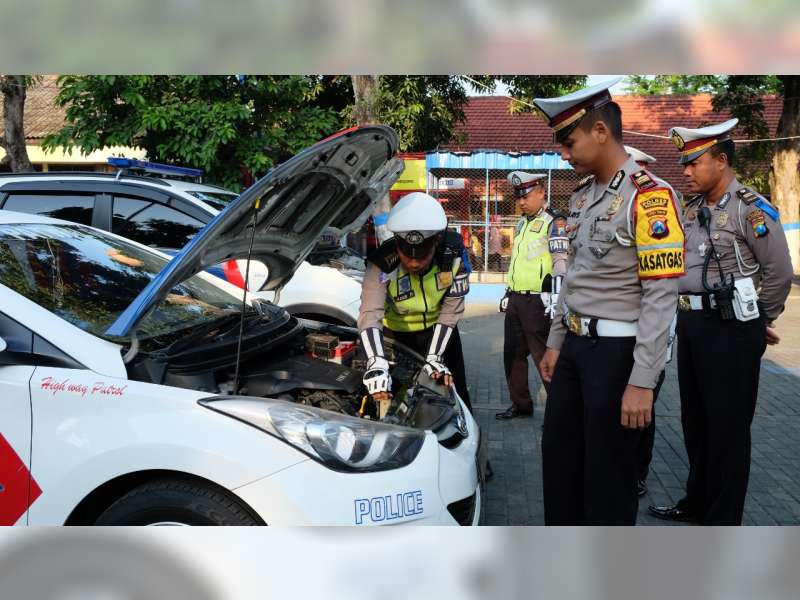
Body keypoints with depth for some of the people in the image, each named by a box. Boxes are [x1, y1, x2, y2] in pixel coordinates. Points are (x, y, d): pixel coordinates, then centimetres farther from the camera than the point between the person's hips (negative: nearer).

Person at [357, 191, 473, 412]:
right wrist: (376, 363, -59)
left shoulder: (454, 252, -26)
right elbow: (370, 314, -43)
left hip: (440, 331, 2)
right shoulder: (383, 264, -31)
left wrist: (434, 357, -25)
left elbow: (451, 311, -20)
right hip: (398, 336, -1)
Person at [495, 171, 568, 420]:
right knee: (512, 353, 13)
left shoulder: (554, 222, -9)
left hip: (537, 301, -9)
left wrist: (556, 297, -24)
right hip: (515, 299, 9)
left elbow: (561, 263, -17)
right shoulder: (522, 222, 19)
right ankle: (521, 404, 26)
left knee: (545, 356, -7)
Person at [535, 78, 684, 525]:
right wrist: (555, 343, 18)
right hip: (576, 347, 8)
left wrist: (642, 382, -22)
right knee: (559, 461, 19)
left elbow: (662, 297, -20)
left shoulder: (649, 196, -16)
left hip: (618, 352, -8)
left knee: (609, 476, 5)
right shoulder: (582, 197, 10)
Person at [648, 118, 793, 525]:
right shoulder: (691, 211, 10)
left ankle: (722, 523, 14)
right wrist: (688, 317, 15)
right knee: (694, 420, 18)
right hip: (691, 324, 8)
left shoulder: (751, 208, -13)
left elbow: (779, 273, -10)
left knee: (727, 427, 2)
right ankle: (697, 502, 34)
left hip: (732, 328, -8)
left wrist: (762, 321, 1)